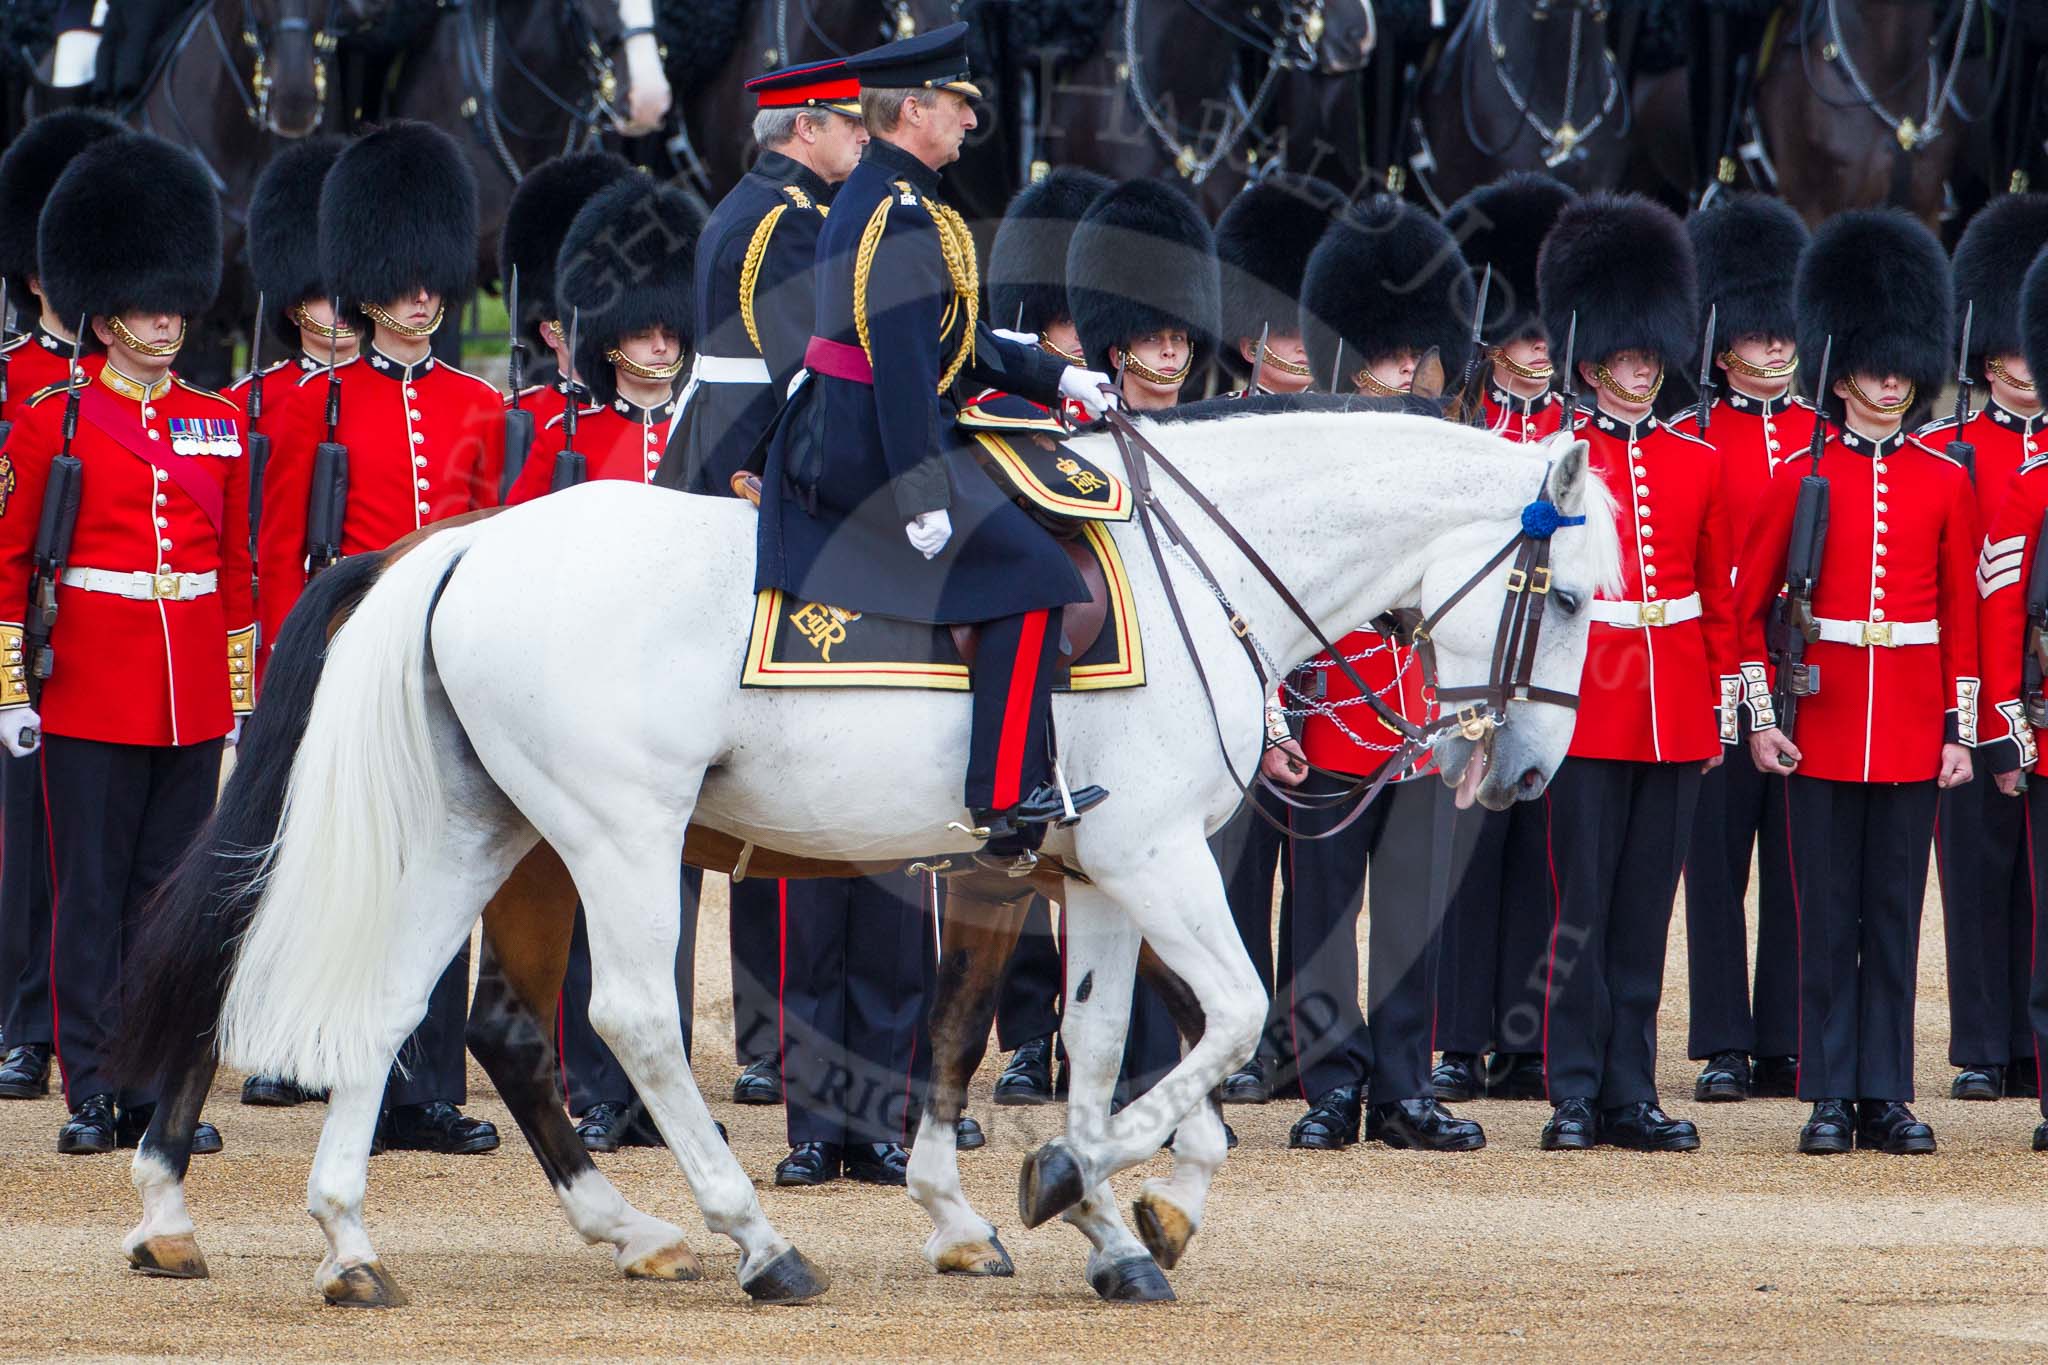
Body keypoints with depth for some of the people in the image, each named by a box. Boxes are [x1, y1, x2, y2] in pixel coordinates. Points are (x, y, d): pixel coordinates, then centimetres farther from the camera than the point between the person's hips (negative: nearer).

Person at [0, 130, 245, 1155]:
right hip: (92, 693, -4)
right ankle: (91, 1092, 3)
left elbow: (237, 570, 14)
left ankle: (158, 1089, 11)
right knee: (91, 895, -1)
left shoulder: (217, 427, 10)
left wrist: (242, 695, 11)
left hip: (192, 699, 4)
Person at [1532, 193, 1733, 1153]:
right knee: (1583, 908, -2)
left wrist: (1723, 705, 10)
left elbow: (1719, 597, 13)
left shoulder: (1698, 465, 10)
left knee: (1646, 908, 6)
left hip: (1676, 713, 3)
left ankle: (1632, 1093, 10)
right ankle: (1576, 1096, 2)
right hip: (1588, 704, -3)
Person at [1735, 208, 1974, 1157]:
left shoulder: (1946, 484, 6)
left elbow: (1963, 615, 8)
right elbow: (1749, 604, 3)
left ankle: (1887, 1098, 9)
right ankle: (1832, 1099, 6)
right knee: (1828, 918, 2)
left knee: (1894, 916, 4)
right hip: (1821, 727, -1)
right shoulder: (1802, 478, 1)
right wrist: (1761, 716, -4)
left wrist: (1960, 731, 3)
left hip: (1910, 734, 1)